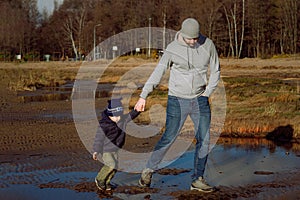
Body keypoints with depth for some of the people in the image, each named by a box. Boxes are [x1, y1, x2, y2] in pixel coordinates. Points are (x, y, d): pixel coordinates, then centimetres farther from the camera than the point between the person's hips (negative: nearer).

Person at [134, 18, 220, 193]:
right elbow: (158, 73, -8)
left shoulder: (208, 45, -3)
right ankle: (149, 170, 15)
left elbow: (215, 72, 7)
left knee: (204, 140, 0)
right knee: (169, 138, -4)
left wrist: (206, 95, -1)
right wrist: (143, 96, -15)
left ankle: (198, 180, 10)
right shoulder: (173, 48, -9)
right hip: (177, 100, -3)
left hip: (200, 100, 3)